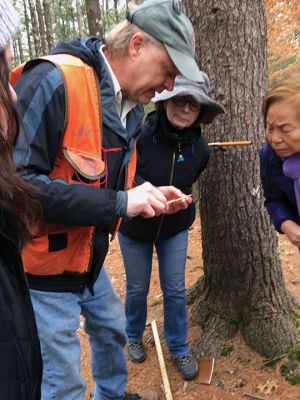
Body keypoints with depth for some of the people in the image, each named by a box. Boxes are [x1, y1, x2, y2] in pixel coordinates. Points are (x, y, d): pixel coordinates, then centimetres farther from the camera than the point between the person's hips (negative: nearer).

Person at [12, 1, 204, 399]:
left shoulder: (129, 106, 3)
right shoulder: (54, 81, -24)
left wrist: (148, 197, -5)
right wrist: (120, 203, -30)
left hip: (90, 261, 9)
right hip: (44, 269, -8)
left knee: (111, 331, 28)